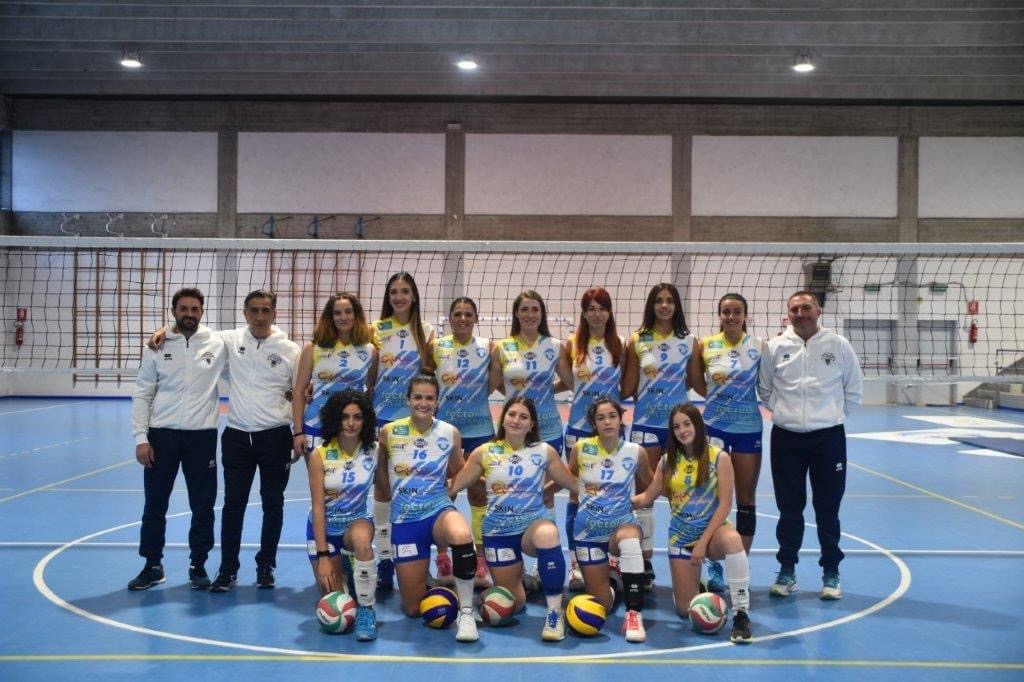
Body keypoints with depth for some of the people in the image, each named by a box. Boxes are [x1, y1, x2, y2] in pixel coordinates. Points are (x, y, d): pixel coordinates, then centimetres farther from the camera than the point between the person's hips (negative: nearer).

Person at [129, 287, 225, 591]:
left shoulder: (217, 344, -1)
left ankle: (198, 565, 21)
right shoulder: (157, 346, 1)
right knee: (155, 504, 9)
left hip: (202, 435, 0)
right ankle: (152, 565, 24)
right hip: (161, 435, 1)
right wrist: (141, 437, -5)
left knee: (203, 506, 6)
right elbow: (142, 395, 2)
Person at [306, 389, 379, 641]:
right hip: (324, 527, 0)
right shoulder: (319, 456, -17)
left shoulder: (374, 451, -12)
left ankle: (366, 610, -22)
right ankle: (339, 569, 33)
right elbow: (318, 507, -16)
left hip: (356, 521, 0)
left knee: (361, 539, -38)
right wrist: (323, 556, -20)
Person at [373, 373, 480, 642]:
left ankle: (466, 613, -23)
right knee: (413, 609, 3)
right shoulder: (389, 433, -6)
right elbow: (380, 470, 11)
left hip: (439, 511, -1)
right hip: (404, 520, 1)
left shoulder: (450, 434, -4)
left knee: (462, 536, -40)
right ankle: (428, 579, 39)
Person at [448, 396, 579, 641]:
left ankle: (555, 613, -26)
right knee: (512, 603, 6)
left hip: (535, 520, -1)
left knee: (547, 537, -41)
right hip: (498, 529, 2)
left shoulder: (544, 452, -1)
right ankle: (517, 575, 46)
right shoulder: (484, 452, -1)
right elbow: (451, 486, 2)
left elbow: (574, 483, 7)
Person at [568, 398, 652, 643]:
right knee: (603, 605, 3)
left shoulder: (636, 452, -9)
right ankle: (606, 575, 41)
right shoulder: (581, 448, -9)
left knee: (629, 540, -41)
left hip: (623, 523, -1)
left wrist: (635, 500, 1)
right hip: (589, 530, 1)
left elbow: (649, 488, 10)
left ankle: (634, 615, -32)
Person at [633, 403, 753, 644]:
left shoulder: (719, 458, -9)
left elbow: (725, 503, -12)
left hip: (713, 530, -3)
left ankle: (741, 613, -30)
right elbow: (647, 496, 9)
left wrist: (703, 542, -17)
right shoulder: (668, 461, 3)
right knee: (685, 610, -1)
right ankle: (693, 584, 37)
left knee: (731, 540, -41)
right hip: (681, 536, 3)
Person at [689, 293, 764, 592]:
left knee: (746, 500, 7)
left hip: (749, 429, 0)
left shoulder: (759, 346, -1)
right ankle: (715, 566, 14)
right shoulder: (704, 346, 0)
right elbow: (699, 386, 9)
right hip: (714, 427, 0)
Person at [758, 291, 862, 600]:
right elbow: (765, 389, 11)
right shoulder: (775, 347, 0)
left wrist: (833, 416, 5)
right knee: (789, 508, 8)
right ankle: (787, 571, 21)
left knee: (828, 509, 6)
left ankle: (831, 573, 19)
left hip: (829, 437, -1)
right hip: (786, 438, 1)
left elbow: (853, 390, 7)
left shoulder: (838, 345, -1)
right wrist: (784, 412, 5)